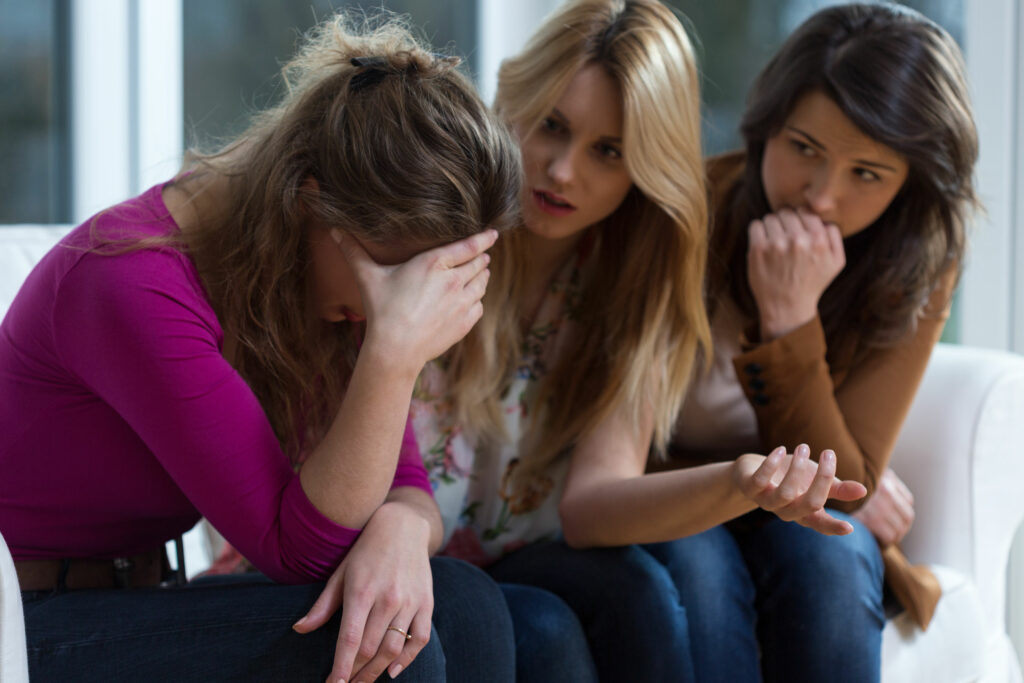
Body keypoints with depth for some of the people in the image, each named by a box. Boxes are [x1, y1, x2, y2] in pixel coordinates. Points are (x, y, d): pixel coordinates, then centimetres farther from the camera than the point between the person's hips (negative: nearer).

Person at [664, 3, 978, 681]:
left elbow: (841, 487, -16)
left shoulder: (916, 274, -11)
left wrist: (791, 320, -28)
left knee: (821, 549, -32)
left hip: (802, 528, 2)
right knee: (694, 562, -34)